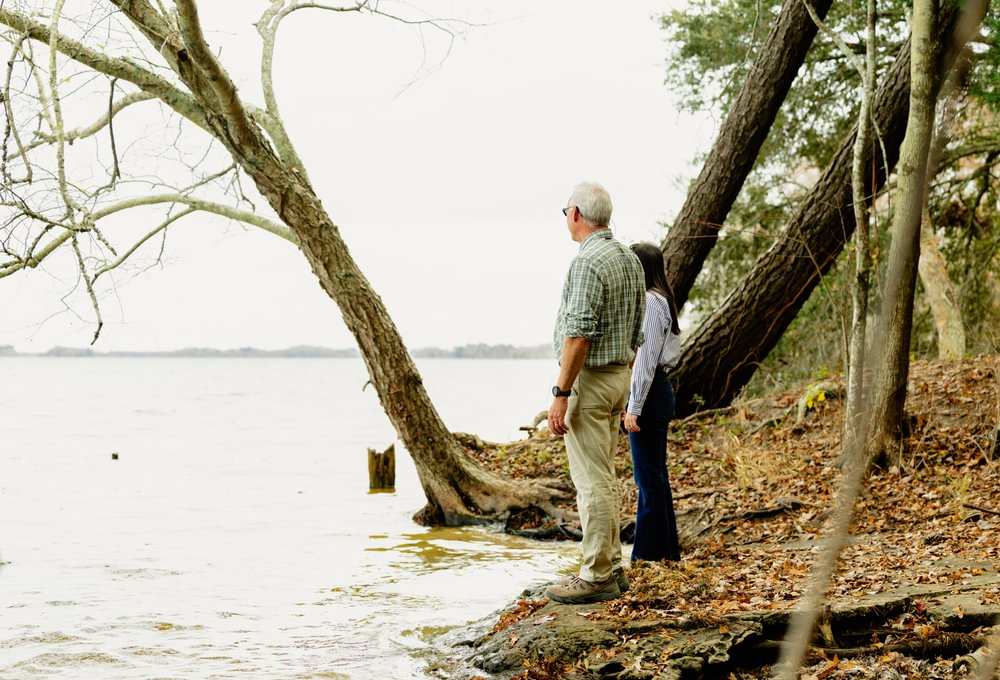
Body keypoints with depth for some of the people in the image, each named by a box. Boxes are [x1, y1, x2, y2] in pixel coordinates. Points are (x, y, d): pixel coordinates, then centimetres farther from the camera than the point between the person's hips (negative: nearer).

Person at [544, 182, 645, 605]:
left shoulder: (588, 262, -17)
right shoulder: (630, 260, 12)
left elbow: (579, 335, -23)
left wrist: (560, 394, -21)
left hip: (588, 379, -10)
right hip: (619, 376, 10)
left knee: (591, 480, -6)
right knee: (603, 478, 16)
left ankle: (596, 578, -3)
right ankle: (610, 568, 20)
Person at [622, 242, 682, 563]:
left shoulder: (649, 302, -15)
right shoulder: (660, 300, 16)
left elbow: (646, 357, -19)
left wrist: (634, 407, -19)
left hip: (648, 392, -10)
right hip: (658, 390, 10)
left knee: (649, 475, -5)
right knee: (654, 474, 15)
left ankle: (651, 552, -1)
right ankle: (666, 549, 21)